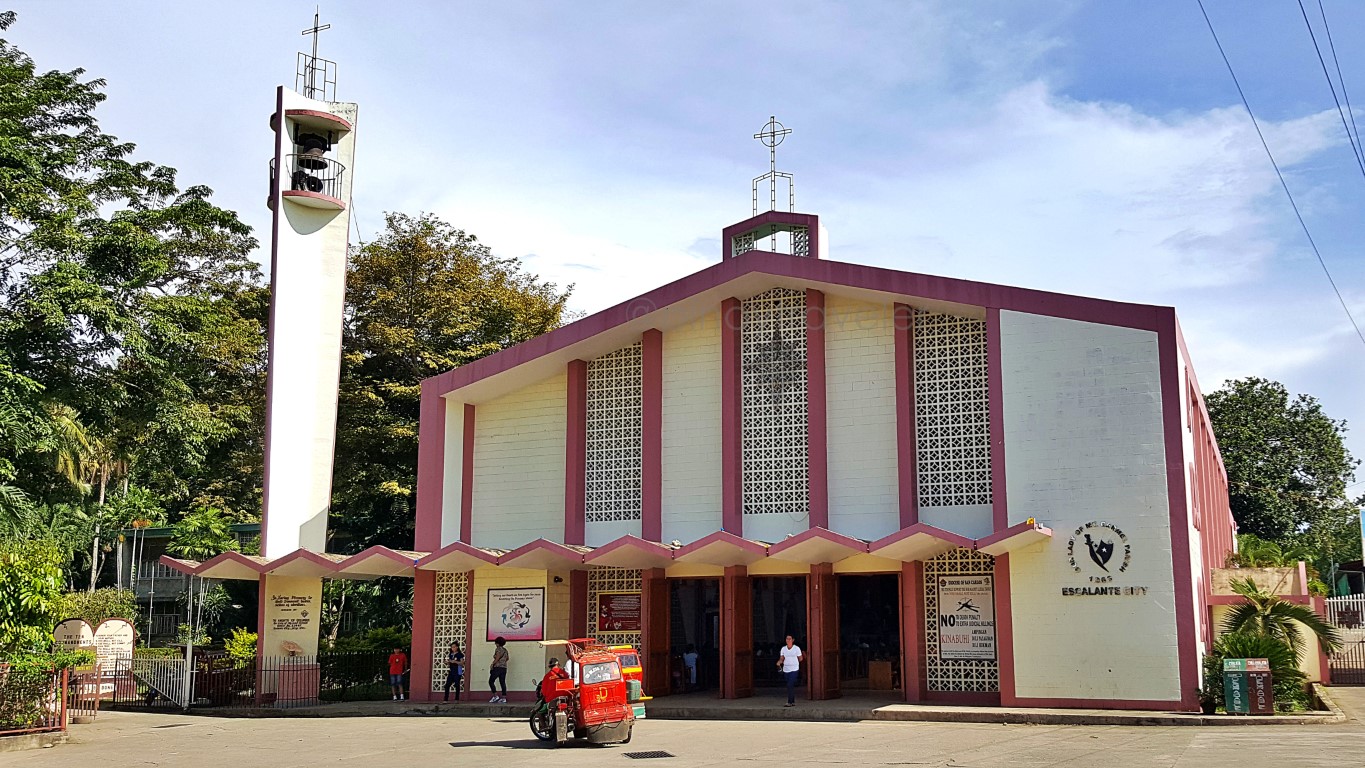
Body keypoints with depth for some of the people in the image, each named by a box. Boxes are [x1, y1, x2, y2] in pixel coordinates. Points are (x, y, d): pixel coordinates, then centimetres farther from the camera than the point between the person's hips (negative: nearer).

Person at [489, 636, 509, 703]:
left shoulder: (498, 649, -8)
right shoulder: (505, 650, 14)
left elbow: (497, 658, -17)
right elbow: (507, 658, 24)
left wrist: (492, 664, -8)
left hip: (497, 667, -8)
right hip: (504, 668, 8)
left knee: (491, 681, 0)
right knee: (502, 683, 5)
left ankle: (495, 696, -8)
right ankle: (504, 698, 1)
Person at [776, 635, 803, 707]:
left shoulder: (797, 648, -3)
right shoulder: (783, 648, 8)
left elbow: (800, 659, 5)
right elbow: (781, 659, 5)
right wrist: (779, 662, -14)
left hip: (794, 669, -4)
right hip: (786, 669, 4)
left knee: (790, 685, -15)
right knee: (791, 686, 10)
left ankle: (789, 702, -15)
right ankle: (793, 702, 19)